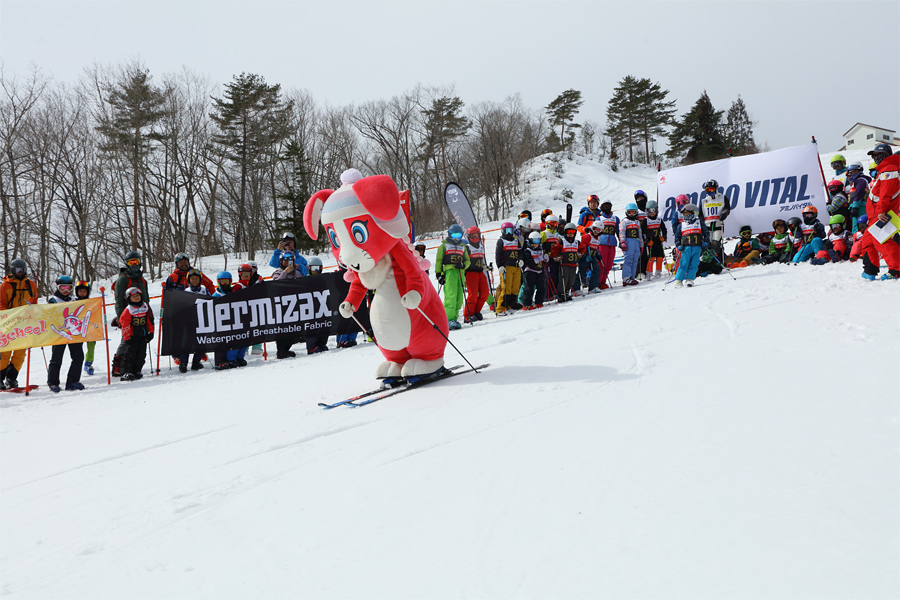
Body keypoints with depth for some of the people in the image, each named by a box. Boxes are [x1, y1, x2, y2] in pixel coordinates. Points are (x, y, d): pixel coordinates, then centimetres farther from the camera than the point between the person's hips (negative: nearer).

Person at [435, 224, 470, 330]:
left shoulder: (463, 246, 22)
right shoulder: (444, 245, 10)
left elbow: (467, 261, 20)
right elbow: (438, 260, 8)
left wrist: (463, 265, -2)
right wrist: (438, 273, -2)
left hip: (460, 272, 5)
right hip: (449, 272, -5)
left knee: (459, 297, 0)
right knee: (451, 296, -16)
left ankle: (454, 318, 5)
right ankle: (449, 319, -21)